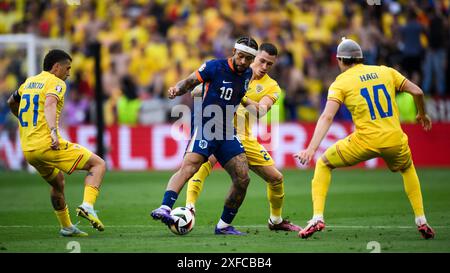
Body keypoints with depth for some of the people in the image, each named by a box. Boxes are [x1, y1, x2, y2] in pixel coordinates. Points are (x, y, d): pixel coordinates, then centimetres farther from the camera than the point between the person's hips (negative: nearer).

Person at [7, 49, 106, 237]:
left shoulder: (29, 82, 19)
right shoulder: (56, 83, -4)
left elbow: (11, 103, 36)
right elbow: (49, 105, -24)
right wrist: (53, 131, -38)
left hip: (27, 149, 8)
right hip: (47, 144, -8)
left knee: (57, 183, 31)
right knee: (98, 165, -2)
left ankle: (66, 227, 34)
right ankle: (87, 206, -21)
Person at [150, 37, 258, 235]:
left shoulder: (247, 74, 10)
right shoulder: (214, 67, -7)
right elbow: (190, 82, -9)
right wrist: (177, 89, -27)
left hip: (226, 132, 6)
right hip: (204, 127, -6)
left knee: (242, 179, -1)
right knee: (188, 166, -28)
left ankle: (224, 225, 13)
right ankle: (165, 209, -42)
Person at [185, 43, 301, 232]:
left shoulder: (272, 87, 3)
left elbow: (261, 110, -17)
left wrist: (242, 98, -33)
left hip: (244, 138, 4)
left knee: (276, 178, 7)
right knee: (205, 161, -35)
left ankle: (276, 220, 30)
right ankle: (189, 207, -42)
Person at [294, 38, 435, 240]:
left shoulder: (341, 82, 3)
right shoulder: (385, 72, 13)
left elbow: (327, 117, -10)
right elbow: (417, 92, 12)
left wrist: (311, 149, -18)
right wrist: (422, 115, 33)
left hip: (365, 140, -3)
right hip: (394, 139, 3)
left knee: (323, 164, 19)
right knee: (407, 169, 35)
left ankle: (318, 217, 4)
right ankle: (421, 221, 23)